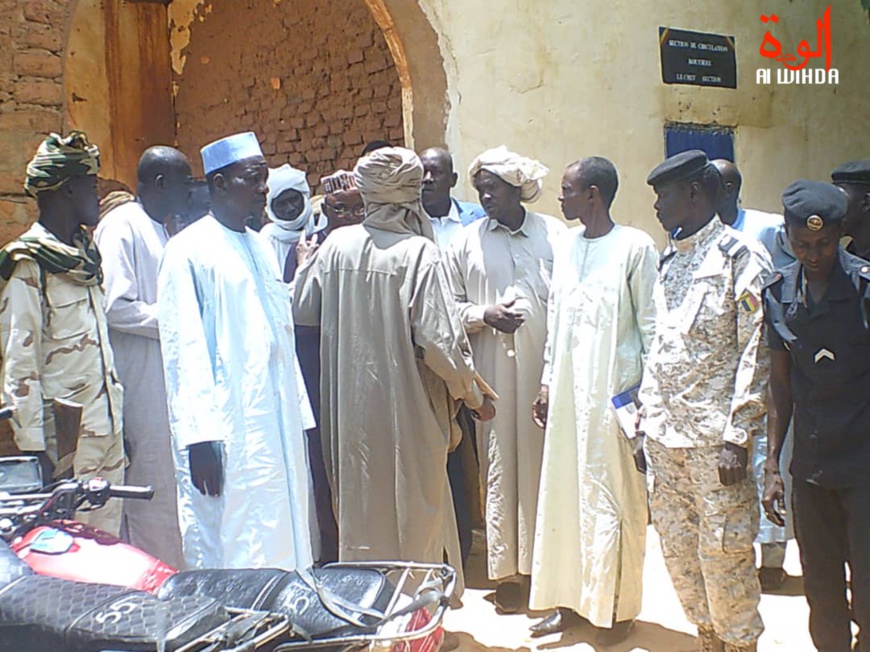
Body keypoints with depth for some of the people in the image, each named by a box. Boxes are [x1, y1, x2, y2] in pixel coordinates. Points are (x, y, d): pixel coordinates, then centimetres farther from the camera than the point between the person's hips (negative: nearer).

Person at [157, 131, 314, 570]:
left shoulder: (261, 247, 17)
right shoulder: (189, 252, -5)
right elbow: (184, 349, -12)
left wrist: (300, 414, 15)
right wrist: (199, 435, -17)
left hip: (279, 428, 7)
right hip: (226, 436, -7)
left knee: (285, 552, 11)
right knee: (229, 558, -2)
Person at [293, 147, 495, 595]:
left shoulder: (338, 244, -4)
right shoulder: (418, 252, -15)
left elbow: (301, 310, 7)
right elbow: (439, 340, -18)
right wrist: (474, 395, -4)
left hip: (350, 404, 5)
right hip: (406, 406, -4)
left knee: (358, 505, 20)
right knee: (414, 509, 13)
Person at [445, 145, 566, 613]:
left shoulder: (554, 233, 4)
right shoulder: (467, 241, 8)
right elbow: (450, 306, 10)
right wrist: (485, 315, -9)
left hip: (549, 366, 0)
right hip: (495, 370, 1)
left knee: (547, 462, 3)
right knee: (500, 464, 4)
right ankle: (507, 568, 16)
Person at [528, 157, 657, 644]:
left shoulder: (635, 247, -7)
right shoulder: (567, 246, 12)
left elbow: (651, 326, -6)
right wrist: (547, 383, 14)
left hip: (613, 393, -6)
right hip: (568, 391, 6)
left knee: (614, 499, 3)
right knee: (564, 493, 9)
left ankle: (618, 609, 18)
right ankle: (570, 599, 24)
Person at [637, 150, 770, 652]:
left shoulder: (739, 255, -6)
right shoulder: (671, 263, 16)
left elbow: (757, 352, -11)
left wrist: (738, 437, -15)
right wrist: (646, 426, 14)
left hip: (714, 436, -7)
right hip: (664, 436, 7)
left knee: (724, 552, 0)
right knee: (678, 549, 13)